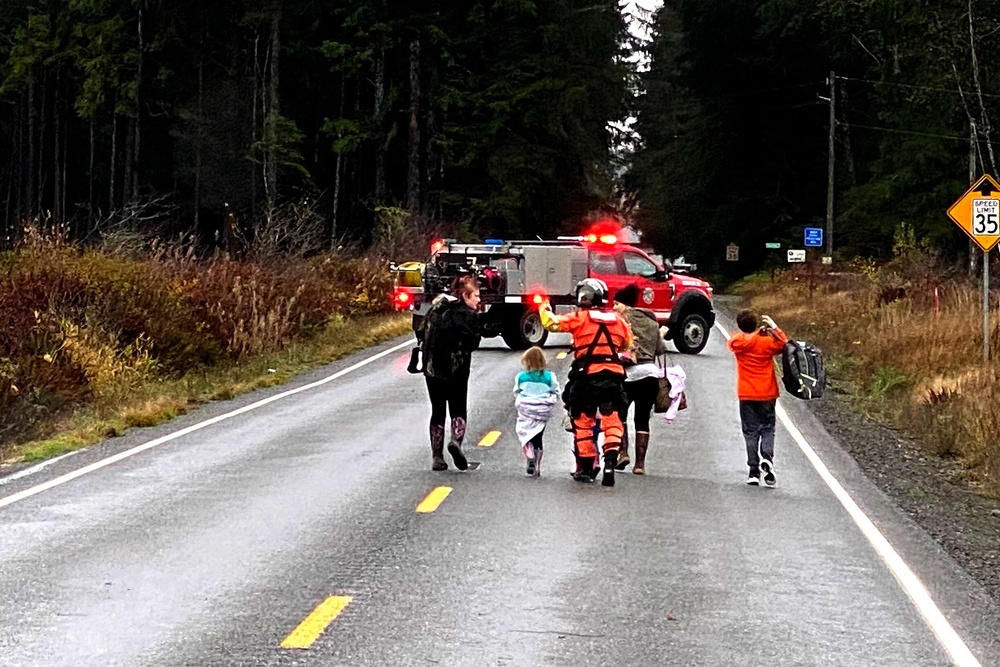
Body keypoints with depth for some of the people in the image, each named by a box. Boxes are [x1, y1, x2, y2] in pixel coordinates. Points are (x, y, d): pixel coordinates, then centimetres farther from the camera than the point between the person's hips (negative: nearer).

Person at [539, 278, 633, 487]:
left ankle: (586, 467, 16)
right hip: (613, 376, 3)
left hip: (587, 376, -3)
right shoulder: (619, 321, 11)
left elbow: (552, 322, -5)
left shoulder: (580, 318, -2)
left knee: (583, 422, 11)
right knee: (612, 421, 2)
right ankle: (610, 463, -17)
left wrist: (544, 309, 15)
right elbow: (628, 344, 22)